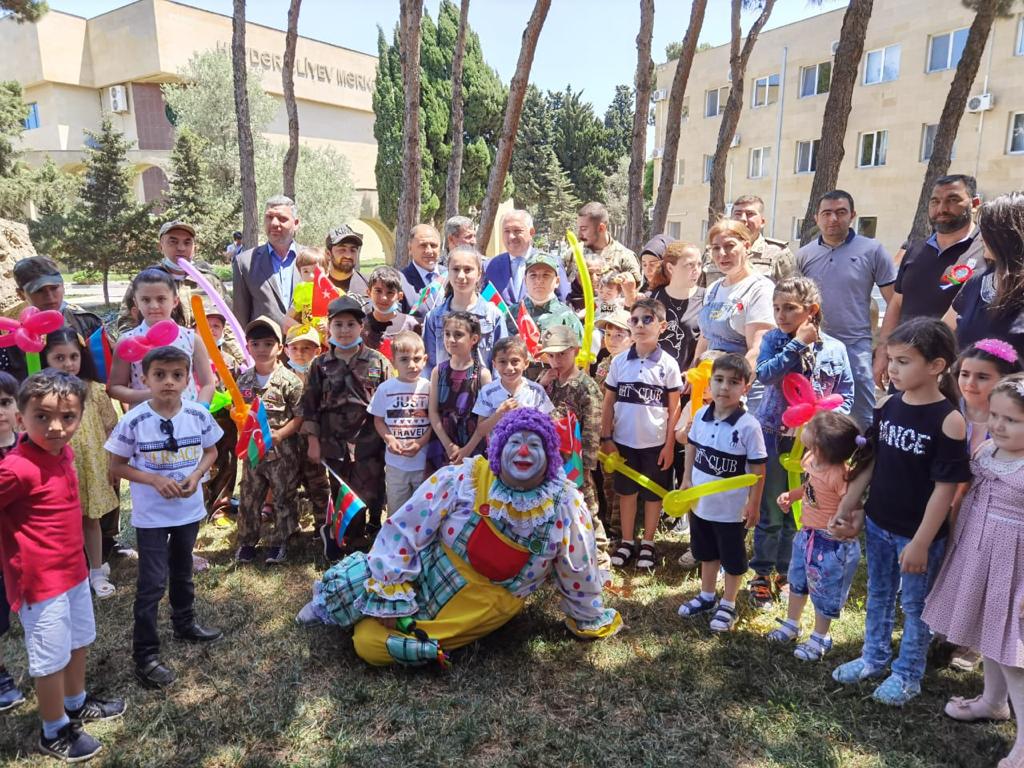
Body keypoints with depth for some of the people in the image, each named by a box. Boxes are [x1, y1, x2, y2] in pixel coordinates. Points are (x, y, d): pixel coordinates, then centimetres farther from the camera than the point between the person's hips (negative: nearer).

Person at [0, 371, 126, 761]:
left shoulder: (64, 453, -2)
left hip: (74, 570, 8)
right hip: (40, 580, -8)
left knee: (79, 641, 25)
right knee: (51, 658, 10)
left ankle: (77, 704, 48)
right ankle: (54, 733, 31)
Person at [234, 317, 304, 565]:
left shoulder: (289, 380, -12)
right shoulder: (244, 380, 4)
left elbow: (300, 416, -11)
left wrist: (279, 434, -21)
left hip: (282, 451, -4)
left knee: (282, 498, 8)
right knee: (249, 498, 13)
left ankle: (278, 543, 23)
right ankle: (247, 542, 29)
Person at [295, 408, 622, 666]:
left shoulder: (565, 507, -15)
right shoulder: (463, 479, -18)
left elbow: (578, 574, 0)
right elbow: (405, 529, -14)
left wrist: (590, 621, 13)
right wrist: (390, 596, -15)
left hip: (484, 609, 0)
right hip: (429, 573, 1)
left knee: (372, 645, -11)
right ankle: (331, 601, 30)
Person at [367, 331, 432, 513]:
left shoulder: (430, 388, -5)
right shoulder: (385, 388, -3)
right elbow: (378, 419, 4)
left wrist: (420, 443, -17)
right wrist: (389, 440, -13)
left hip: (424, 462, 0)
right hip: (395, 463, 1)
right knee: (396, 511, 15)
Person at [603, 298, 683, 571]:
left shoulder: (668, 364, -7)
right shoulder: (619, 361, -2)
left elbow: (674, 408, -3)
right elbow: (608, 403, 2)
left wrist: (669, 445, -5)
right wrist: (606, 439, -1)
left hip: (656, 443, -1)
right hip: (624, 441, 2)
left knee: (653, 495, 12)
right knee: (626, 492, 13)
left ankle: (648, 543, 27)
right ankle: (627, 541, 28)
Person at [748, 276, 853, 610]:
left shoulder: (835, 348, -2)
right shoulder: (773, 339, -4)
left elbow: (845, 395, 3)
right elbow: (764, 373, -22)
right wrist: (798, 344, -20)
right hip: (774, 438, -1)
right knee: (770, 515, 7)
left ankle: (786, 572, 32)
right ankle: (761, 576, 23)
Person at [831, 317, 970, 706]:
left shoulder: (948, 421, -21)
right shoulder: (886, 406, -3)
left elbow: (945, 487, -19)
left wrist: (921, 542, -17)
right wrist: (847, 506, 5)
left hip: (918, 533, -6)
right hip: (878, 523, 6)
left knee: (915, 605, 14)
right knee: (878, 595, 22)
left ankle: (907, 675, 32)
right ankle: (873, 658, 41)